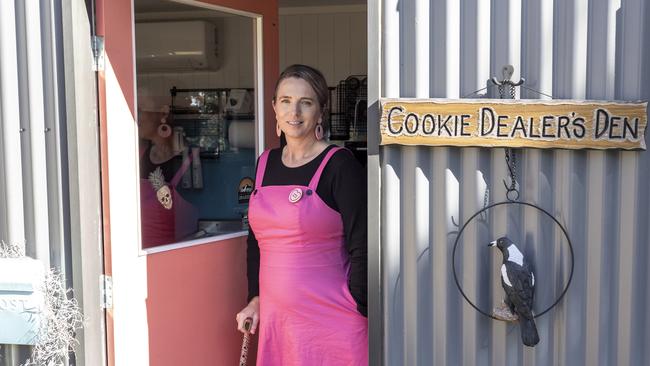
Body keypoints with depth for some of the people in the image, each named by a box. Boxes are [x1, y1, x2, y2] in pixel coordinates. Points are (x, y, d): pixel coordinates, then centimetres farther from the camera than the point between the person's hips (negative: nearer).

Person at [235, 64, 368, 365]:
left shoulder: (340, 165, -10)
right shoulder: (265, 163, 8)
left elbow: (361, 249, -11)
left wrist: (364, 312, -11)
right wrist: (255, 298, 12)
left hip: (331, 318, -5)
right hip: (275, 316, 5)